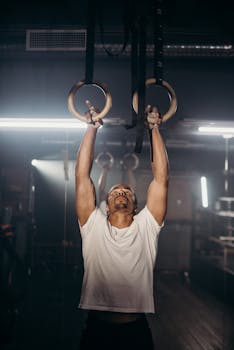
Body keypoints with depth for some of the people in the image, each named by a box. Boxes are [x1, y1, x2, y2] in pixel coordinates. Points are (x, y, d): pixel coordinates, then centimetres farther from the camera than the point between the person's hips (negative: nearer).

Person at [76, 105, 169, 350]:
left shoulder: (146, 226, 5)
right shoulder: (94, 226, 4)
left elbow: (161, 177, 1)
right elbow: (82, 176, 0)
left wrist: (154, 128, 4)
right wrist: (92, 128, 3)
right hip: (97, 330, 0)